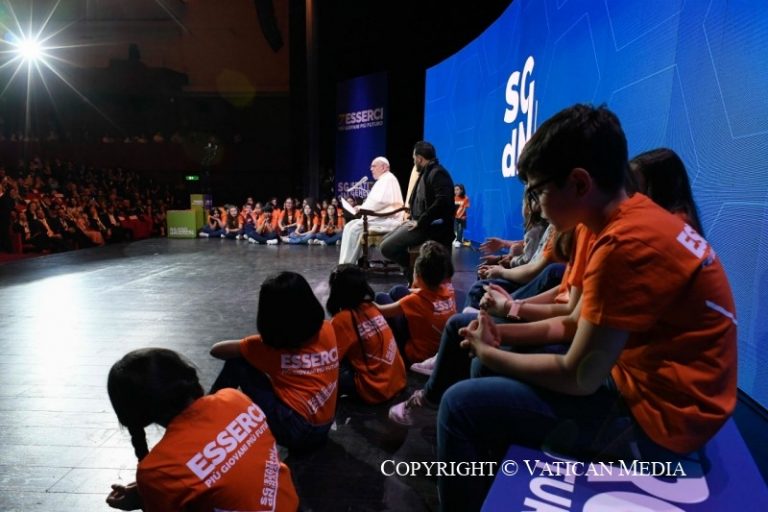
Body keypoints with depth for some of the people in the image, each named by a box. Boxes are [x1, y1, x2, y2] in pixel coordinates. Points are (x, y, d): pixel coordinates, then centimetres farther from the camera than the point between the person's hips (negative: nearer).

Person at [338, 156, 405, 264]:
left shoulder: (388, 179, -8)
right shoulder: (382, 180, 24)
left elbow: (380, 201, -20)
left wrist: (362, 208, -10)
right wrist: (363, 208, 4)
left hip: (388, 219, -10)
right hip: (380, 217, 10)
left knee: (356, 228, -23)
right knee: (349, 226, -1)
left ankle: (348, 264, -18)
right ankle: (345, 263, -9)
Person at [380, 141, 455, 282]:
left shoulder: (437, 173, -14)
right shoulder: (426, 173, 18)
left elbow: (442, 202, -26)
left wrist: (420, 222, -22)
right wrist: (415, 219, 10)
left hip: (431, 226, -11)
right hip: (420, 222, 11)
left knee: (387, 248, -16)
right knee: (386, 243, 10)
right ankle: (412, 270, 12)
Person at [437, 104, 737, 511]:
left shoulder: (626, 245, -27)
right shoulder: (638, 218, 4)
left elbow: (577, 378, -22)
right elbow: (582, 323, 10)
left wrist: (489, 353, -8)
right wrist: (504, 333, 2)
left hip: (654, 417, -10)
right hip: (648, 387, 10)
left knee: (462, 405, -12)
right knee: (492, 381, 18)